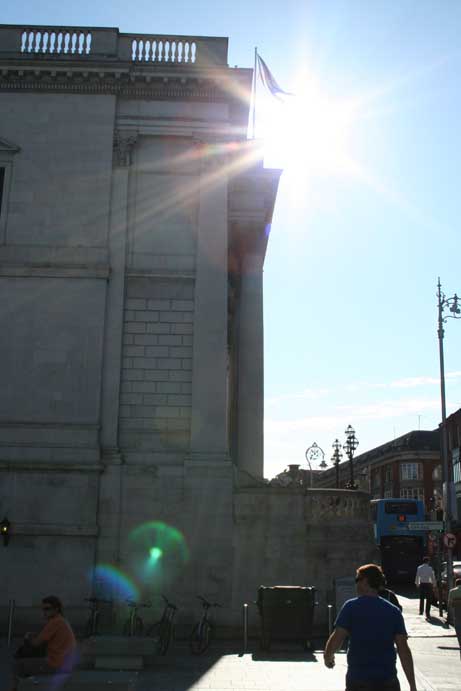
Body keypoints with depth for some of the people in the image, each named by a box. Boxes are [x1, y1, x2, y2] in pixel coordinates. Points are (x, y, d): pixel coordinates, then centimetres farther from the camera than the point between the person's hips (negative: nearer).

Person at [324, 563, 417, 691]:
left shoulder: (351, 606, -6)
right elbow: (403, 649, -2)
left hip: (358, 681, -2)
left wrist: (328, 657, 9)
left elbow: (336, 639, -11)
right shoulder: (394, 611, 3)